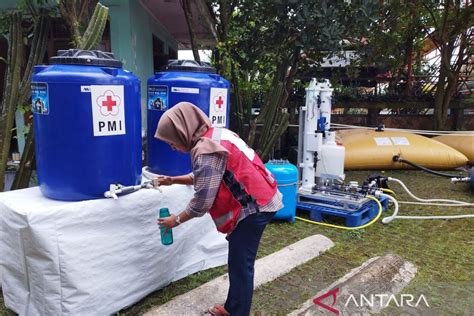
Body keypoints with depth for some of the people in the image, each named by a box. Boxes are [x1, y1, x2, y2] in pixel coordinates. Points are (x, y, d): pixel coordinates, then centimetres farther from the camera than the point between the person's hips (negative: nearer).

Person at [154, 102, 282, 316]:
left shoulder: (206, 151, -24)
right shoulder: (214, 137, 7)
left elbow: (202, 201, -18)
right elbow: (206, 177, 19)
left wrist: (177, 220, -2)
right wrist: (173, 180, 16)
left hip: (255, 206, -10)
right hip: (257, 201, 10)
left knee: (240, 266, 1)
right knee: (238, 262, 19)